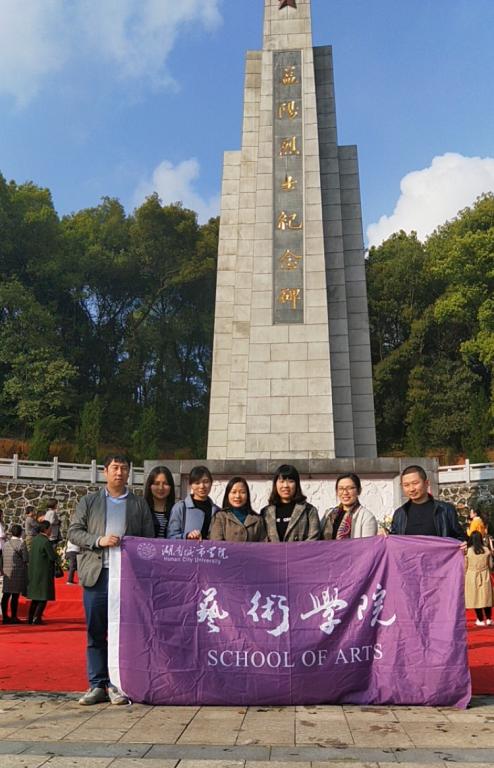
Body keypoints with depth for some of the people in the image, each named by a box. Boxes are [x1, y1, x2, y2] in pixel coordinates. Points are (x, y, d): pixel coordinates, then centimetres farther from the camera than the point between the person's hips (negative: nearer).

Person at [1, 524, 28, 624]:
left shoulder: (5, 544, 8)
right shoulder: (21, 543, -9)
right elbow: (26, 559, -10)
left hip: (6, 571, 6)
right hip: (18, 572, -6)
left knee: (6, 595, 10)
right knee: (15, 595, -2)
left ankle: (5, 616, 16)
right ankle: (13, 617, 2)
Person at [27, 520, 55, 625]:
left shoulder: (35, 539, 4)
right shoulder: (46, 541, -19)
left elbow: (31, 554, 14)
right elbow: (52, 557, -18)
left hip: (33, 572, 8)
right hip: (44, 572, -8)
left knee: (35, 597, 16)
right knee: (44, 597, 1)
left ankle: (30, 618, 20)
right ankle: (36, 618, -3)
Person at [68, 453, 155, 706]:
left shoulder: (140, 504, 10)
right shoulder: (88, 501, 12)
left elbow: (149, 539, 6)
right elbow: (74, 531, 5)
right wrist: (99, 541, -12)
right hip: (97, 575, 1)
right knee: (95, 632, 5)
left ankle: (118, 684, 12)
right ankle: (97, 685, 16)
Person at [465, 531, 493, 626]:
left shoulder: (468, 551, -12)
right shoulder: (486, 550, -6)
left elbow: (465, 567, -6)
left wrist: (464, 577, 8)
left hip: (472, 577, -2)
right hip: (485, 576, 2)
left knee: (476, 597, 6)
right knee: (486, 597, 13)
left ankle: (480, 620, 11)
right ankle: (488, 619, 20)